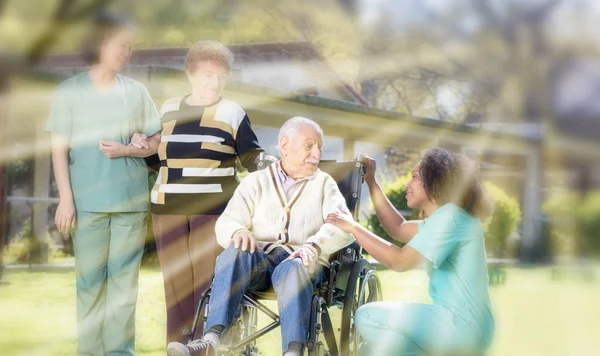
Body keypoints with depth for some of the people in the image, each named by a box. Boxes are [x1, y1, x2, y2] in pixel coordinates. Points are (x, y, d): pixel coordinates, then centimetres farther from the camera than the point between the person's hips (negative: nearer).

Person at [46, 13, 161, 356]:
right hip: (88, 200, -2)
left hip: (131, 199, 2)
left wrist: (126, 150, -8)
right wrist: (65, 198, -6)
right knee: (90, 279, 0)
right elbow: (59, 149, 1)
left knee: (125, 277, 3)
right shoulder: (71, 90, 1)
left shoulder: (136, 91, 7)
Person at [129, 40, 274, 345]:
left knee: (208, 283, -8)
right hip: (168, 208, 4)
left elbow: (252, 157, 2)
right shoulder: (168, 109, 14)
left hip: (213, 209, -3)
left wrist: (272, 165, -18)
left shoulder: (232, 112, 4)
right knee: (176, 283, 4)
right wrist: (142, 146, 5)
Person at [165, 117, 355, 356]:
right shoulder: (256, 181, 17)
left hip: (301, 262, -1)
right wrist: (239, 232, -22)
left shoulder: (324, 184, 15)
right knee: (235, 252, -33)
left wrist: (314, 246, -25)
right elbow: (225, 224, 4)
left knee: (292, 269, -37)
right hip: (260, 259, 1)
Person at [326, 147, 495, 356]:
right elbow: (398, 230, 25)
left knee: (368, 317, -12)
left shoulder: (450, 216, -14)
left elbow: (400, 261, -21)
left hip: (462, 326, -11)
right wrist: (370, 181, 24)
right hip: (457, 321, 11)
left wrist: (352, 227, -13)